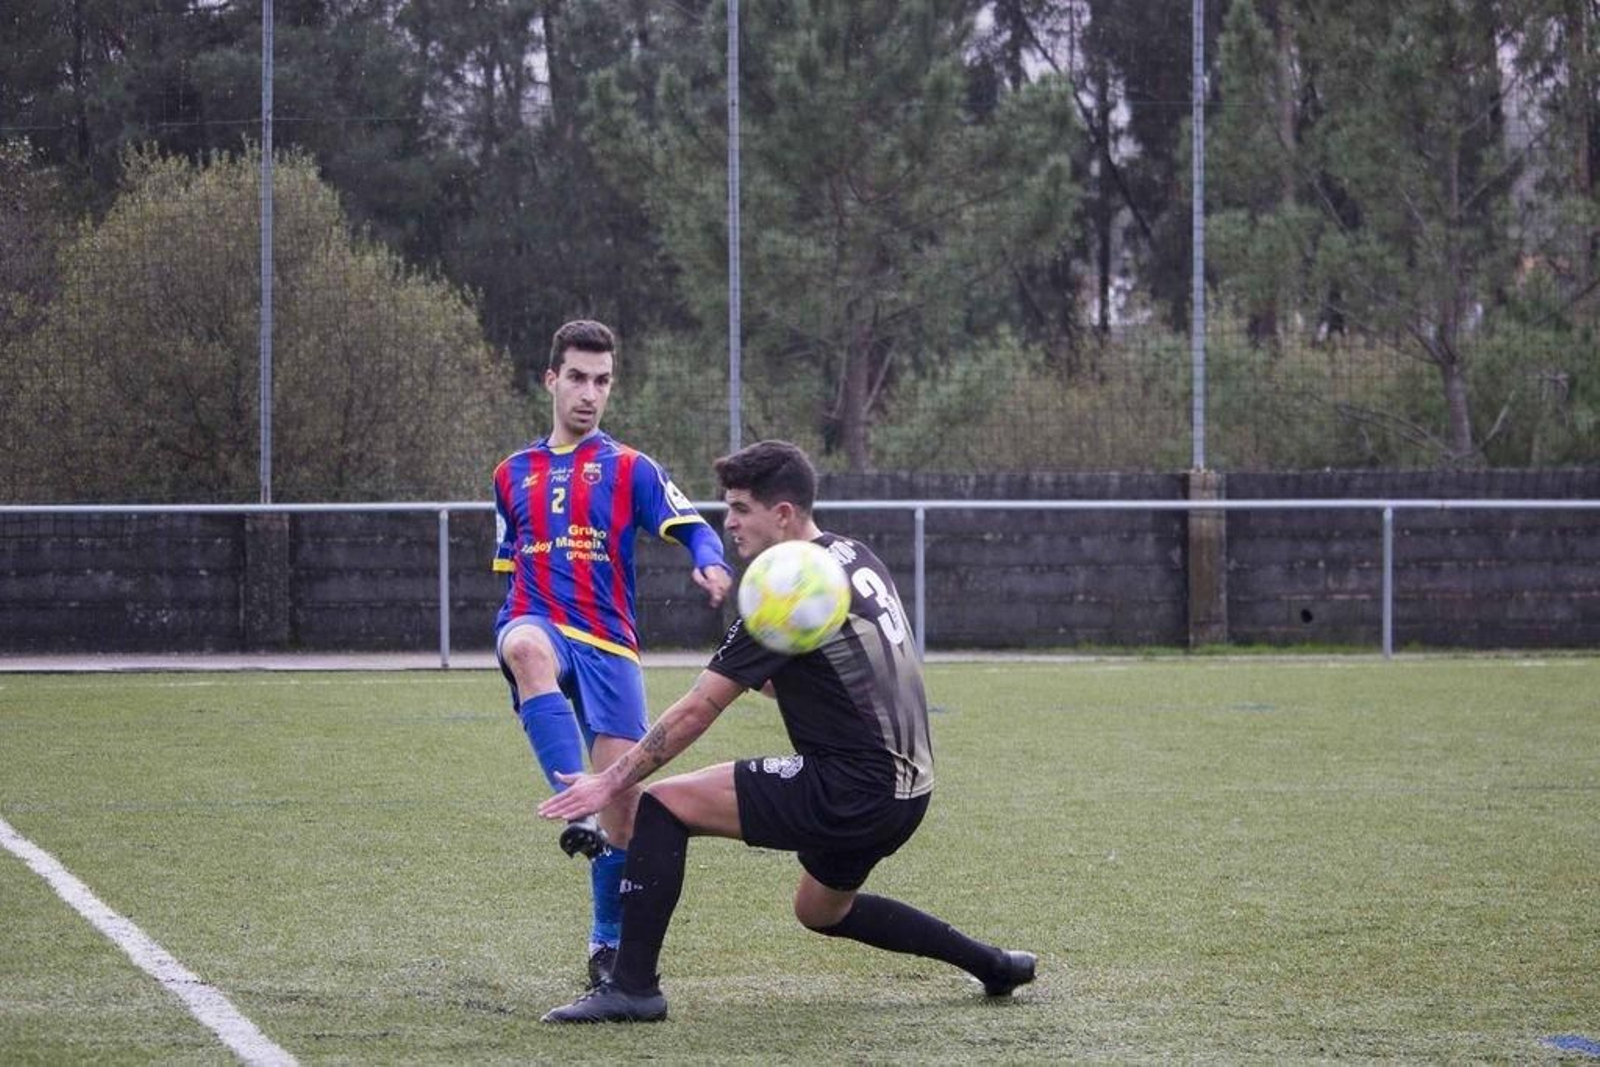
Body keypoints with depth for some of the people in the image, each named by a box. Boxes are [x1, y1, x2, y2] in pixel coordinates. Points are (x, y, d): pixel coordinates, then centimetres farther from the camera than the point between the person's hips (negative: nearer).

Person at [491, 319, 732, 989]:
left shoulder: (630, 470, 9)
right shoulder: (513, 474, 19)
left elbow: (691, 527, -5)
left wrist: (711, 564, -27)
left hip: (608, 645, 0)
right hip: (539, 624, 0)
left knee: (623, 793, -5)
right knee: (526, 644, -39)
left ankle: (608, 942, 14)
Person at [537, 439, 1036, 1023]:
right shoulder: (857, 557, 9)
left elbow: (695, 711, -15)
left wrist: (612, 781, -9)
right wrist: (778, 680, 9)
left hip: (848, 794, -9)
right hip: (907, 787, 9)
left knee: (663, 805, -8)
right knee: (822, 910, 32)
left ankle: (632, 985, -8)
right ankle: (994, 965, 32)